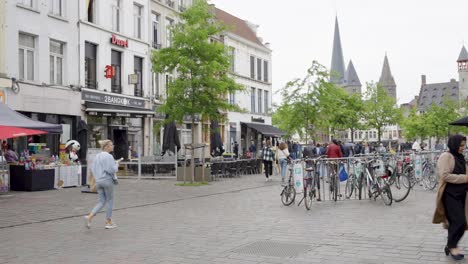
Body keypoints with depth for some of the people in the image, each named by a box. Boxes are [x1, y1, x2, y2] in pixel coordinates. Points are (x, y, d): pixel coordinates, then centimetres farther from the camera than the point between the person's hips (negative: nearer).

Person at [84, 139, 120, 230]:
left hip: (98, 181, 7)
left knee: (102, 202, 11)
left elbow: (93, 168, 12)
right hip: (107, 180, -7)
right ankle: (108, 222, 14)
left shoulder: (97, 156, 11)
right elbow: (113, 170, -19)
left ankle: (89, 217, -9)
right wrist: (116, 163, -2)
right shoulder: (109, 156, -13)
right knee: (110, 201, 8)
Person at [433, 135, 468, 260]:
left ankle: (450, 246, 23)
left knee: (455, 221, 12)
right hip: (450, 194, -8)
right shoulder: (446, 156, -12)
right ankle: (452, 246, 2)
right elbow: (445, 175, -21)